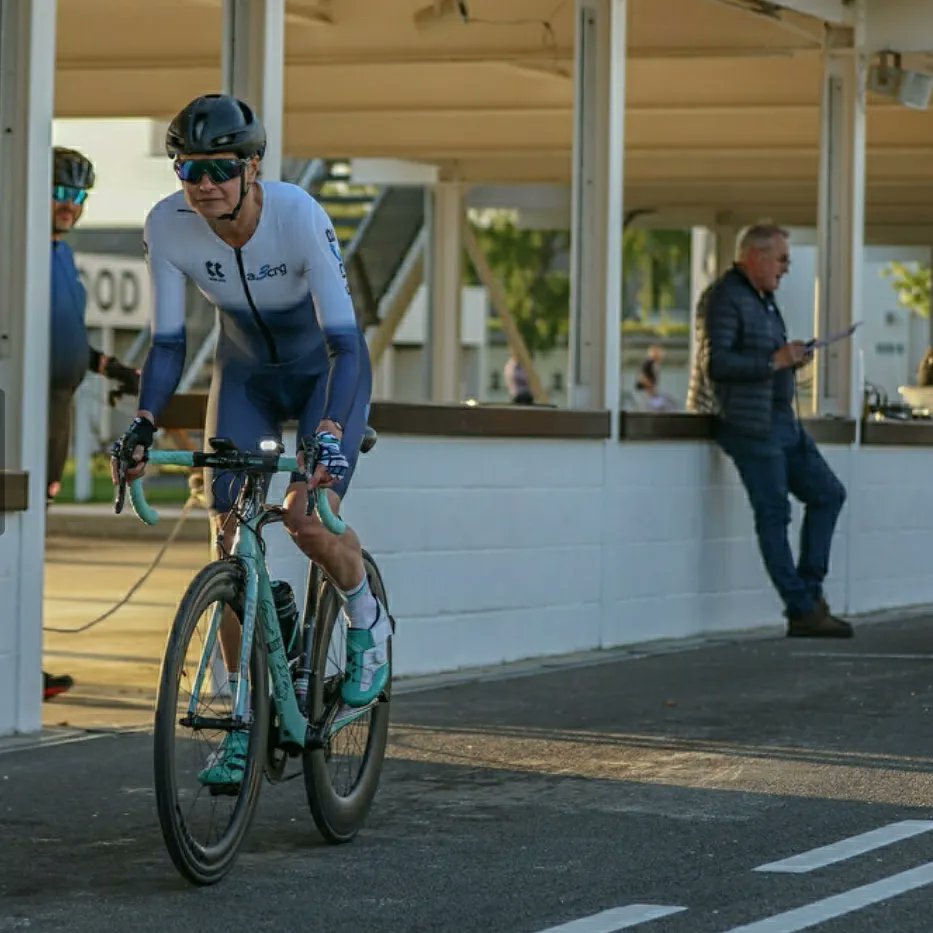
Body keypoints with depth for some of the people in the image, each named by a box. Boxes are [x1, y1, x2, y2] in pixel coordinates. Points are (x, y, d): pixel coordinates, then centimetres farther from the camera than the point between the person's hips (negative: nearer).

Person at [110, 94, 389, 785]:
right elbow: (168, 343, -14)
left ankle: (368, 621, 9)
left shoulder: (298, 216, -32)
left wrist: (330, 430, -47)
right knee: (231, 535, -7)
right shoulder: (168, 226, -22)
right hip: (246, 373, 4)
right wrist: (144, 424, -29)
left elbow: (345, 341, -34)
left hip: (326, 368, -3)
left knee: (308, 516, -24)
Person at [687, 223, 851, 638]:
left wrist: (792, 359, 8)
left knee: (828, 493, 10)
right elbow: (715, 363, -21)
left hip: (782, 420, 10)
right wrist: (773, 361, -19)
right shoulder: (724, 298, -11)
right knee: (774, 513, -7)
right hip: (748, 421, -10)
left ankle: (810, 589, 14)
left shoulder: (764, 299, 20)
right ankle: (802, 611, -5)